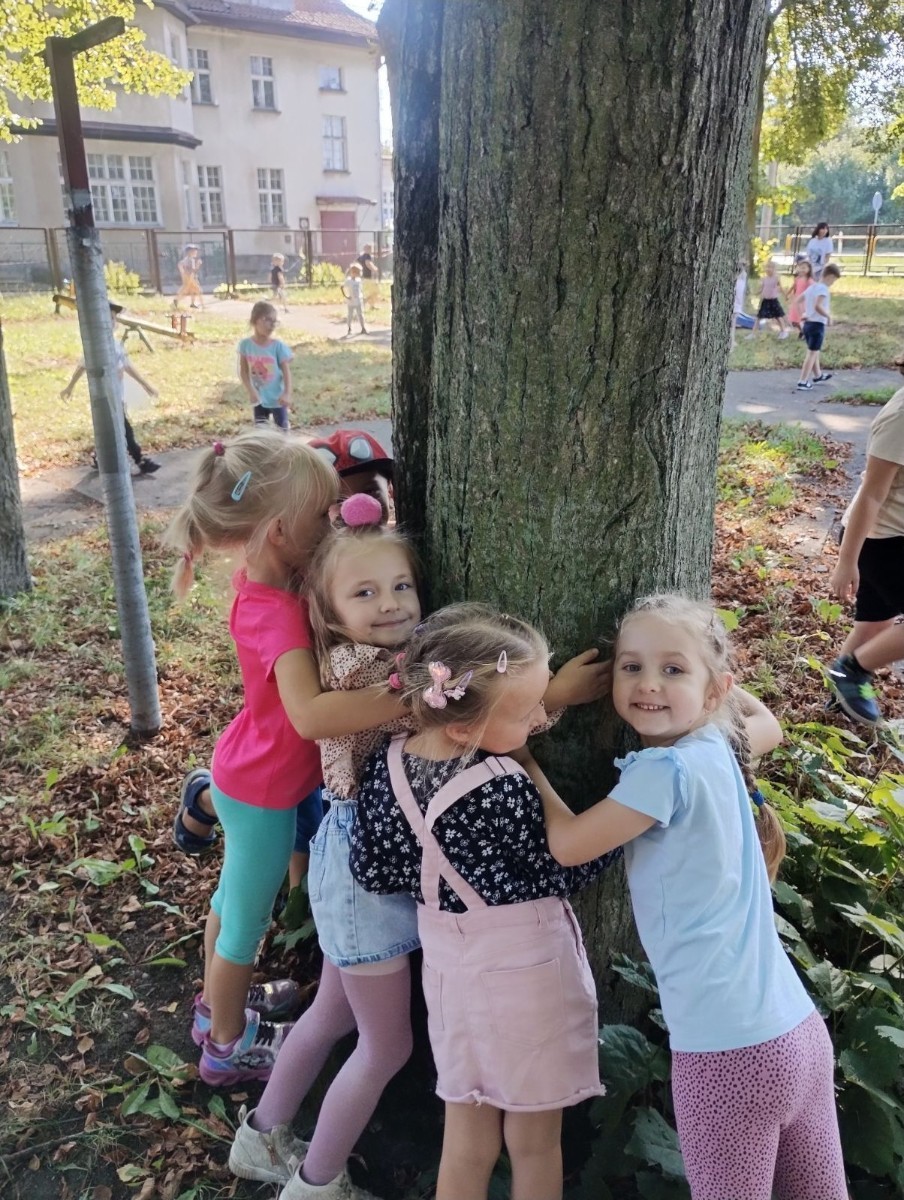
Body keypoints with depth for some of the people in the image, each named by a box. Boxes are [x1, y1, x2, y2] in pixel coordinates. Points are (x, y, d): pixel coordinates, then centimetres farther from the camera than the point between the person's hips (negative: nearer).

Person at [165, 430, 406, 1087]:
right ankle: (229, 1047, 40)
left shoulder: (265, 578, -10)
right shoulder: (278, 613, -35)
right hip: (265, 790, -8)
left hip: (249, 774, 8)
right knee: (249, 920, 15)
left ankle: (216, 1010, 52)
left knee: (235, 896, 28)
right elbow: (311, 713, -50)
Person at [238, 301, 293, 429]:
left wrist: (287, 394, -23)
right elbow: (243, 371, -4)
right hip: (259, 398, 2)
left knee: (282, 429, 11)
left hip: (277, 398, -2)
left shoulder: (278, 345, -16)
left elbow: (286, 371, -12)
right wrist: (250, 391, -15)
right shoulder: (246, 344, -11)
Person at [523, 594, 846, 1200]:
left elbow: (568, 843, -8)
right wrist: (710, 655, 26)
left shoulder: (666, 769, -18)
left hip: (730, 1052, -8)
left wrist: (523, 759, 3)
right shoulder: (717, 744, 5)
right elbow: (768, 724, 30)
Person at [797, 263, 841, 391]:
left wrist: (804, 313, 12)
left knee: (814, 351, 23)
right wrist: (828, 316, -18)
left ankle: (818, 375, 39)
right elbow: (817, 306, -30)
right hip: (818, 324, -9)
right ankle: (803, 382, -6)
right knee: (812, 353, -4)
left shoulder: (811, 287, 10)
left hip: (807, 323, 9)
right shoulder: (823, 288, -15)